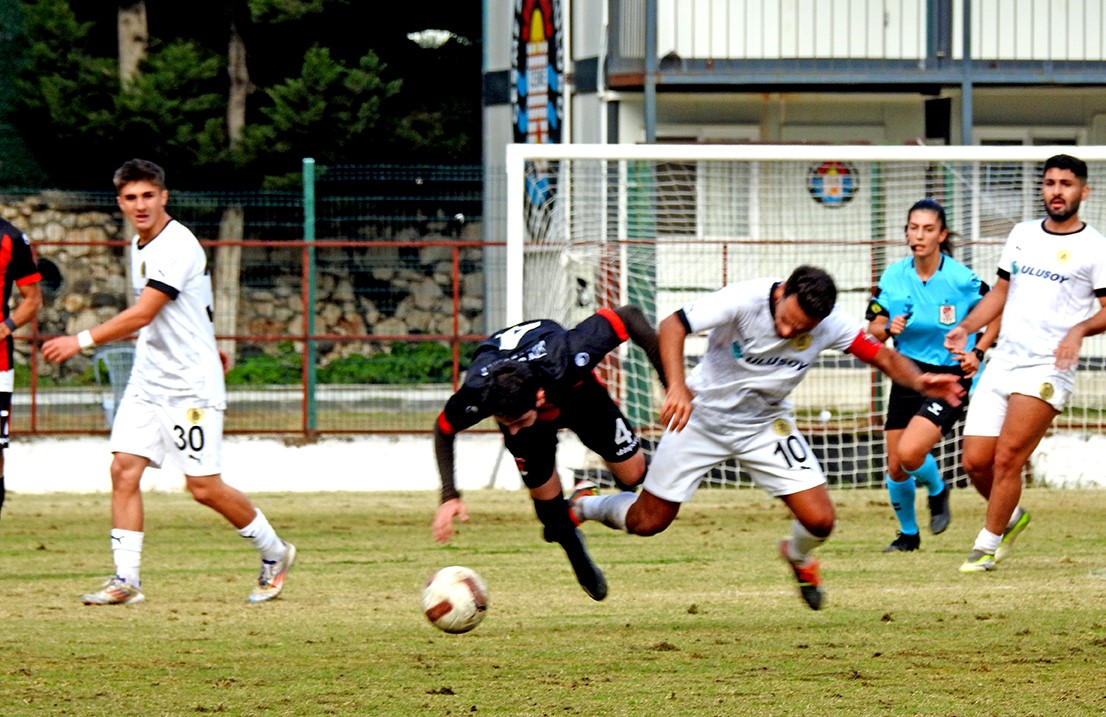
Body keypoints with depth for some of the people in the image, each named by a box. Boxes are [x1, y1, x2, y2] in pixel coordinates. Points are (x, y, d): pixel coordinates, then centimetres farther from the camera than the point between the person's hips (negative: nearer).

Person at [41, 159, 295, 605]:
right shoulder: (140, 247, 11)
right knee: (124, 469, -5)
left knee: (204, 487, -5)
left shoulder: (177, 246, -19)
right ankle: (125, 580, -4)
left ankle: (274, 553, 16)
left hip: (191, 384, -8)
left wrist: (82, 341, -26)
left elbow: (141, 315, -25)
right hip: (147, 380, 8)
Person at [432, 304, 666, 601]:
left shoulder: (566, 358, -48)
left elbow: (628, 316, -34)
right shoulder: (475, 395, -42)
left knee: (633, 474, -5)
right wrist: (449, 496, -25)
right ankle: (579, 560, 26)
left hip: (575, 392, 0)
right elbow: (444, 430, -17)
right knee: (546, 499, -4)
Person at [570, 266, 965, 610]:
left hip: (765, 424, 2)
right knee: (648, 522, 3)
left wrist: (919, 381, -31)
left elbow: (883, 356, -10)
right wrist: (677, 387, -47)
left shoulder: (831, 325, -20)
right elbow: (672, 326, -32)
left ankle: (798, 556, 29)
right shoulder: (745, 300, -30)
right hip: (702, 415, -2)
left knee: (819, 521, -9)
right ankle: (583, 505, 36)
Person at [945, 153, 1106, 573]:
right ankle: (1011, 517, 28)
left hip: (1047, 368, -6)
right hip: (1001, 362, 6)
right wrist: (967, 326, 10)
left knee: (1007, 458, -13)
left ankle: (987, 545, 1)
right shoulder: (1022, 235, 16)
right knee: (975, 462, 1)